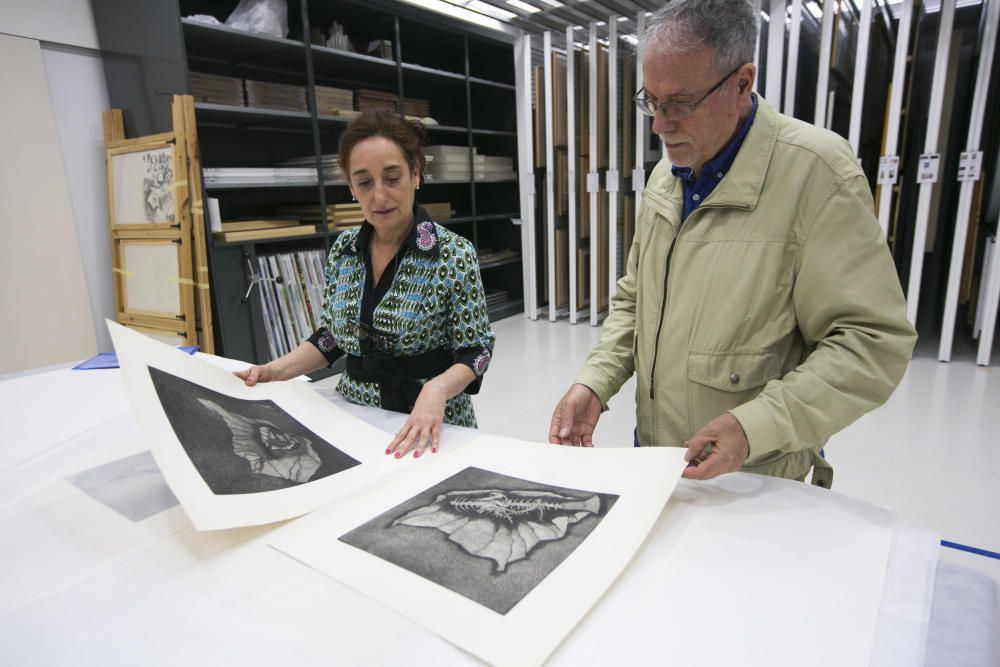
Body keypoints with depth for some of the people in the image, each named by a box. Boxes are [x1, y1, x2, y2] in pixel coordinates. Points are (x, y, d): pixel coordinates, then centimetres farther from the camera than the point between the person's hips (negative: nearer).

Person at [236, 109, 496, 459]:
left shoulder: (454, 254, -13)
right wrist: (275, 371, -3)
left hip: (431, 427, -3)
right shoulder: (343, 249, 2)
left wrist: (437, 389, -29)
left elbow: (475, 351, -10)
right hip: (354, 416, 3)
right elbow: (331, 336, 11)